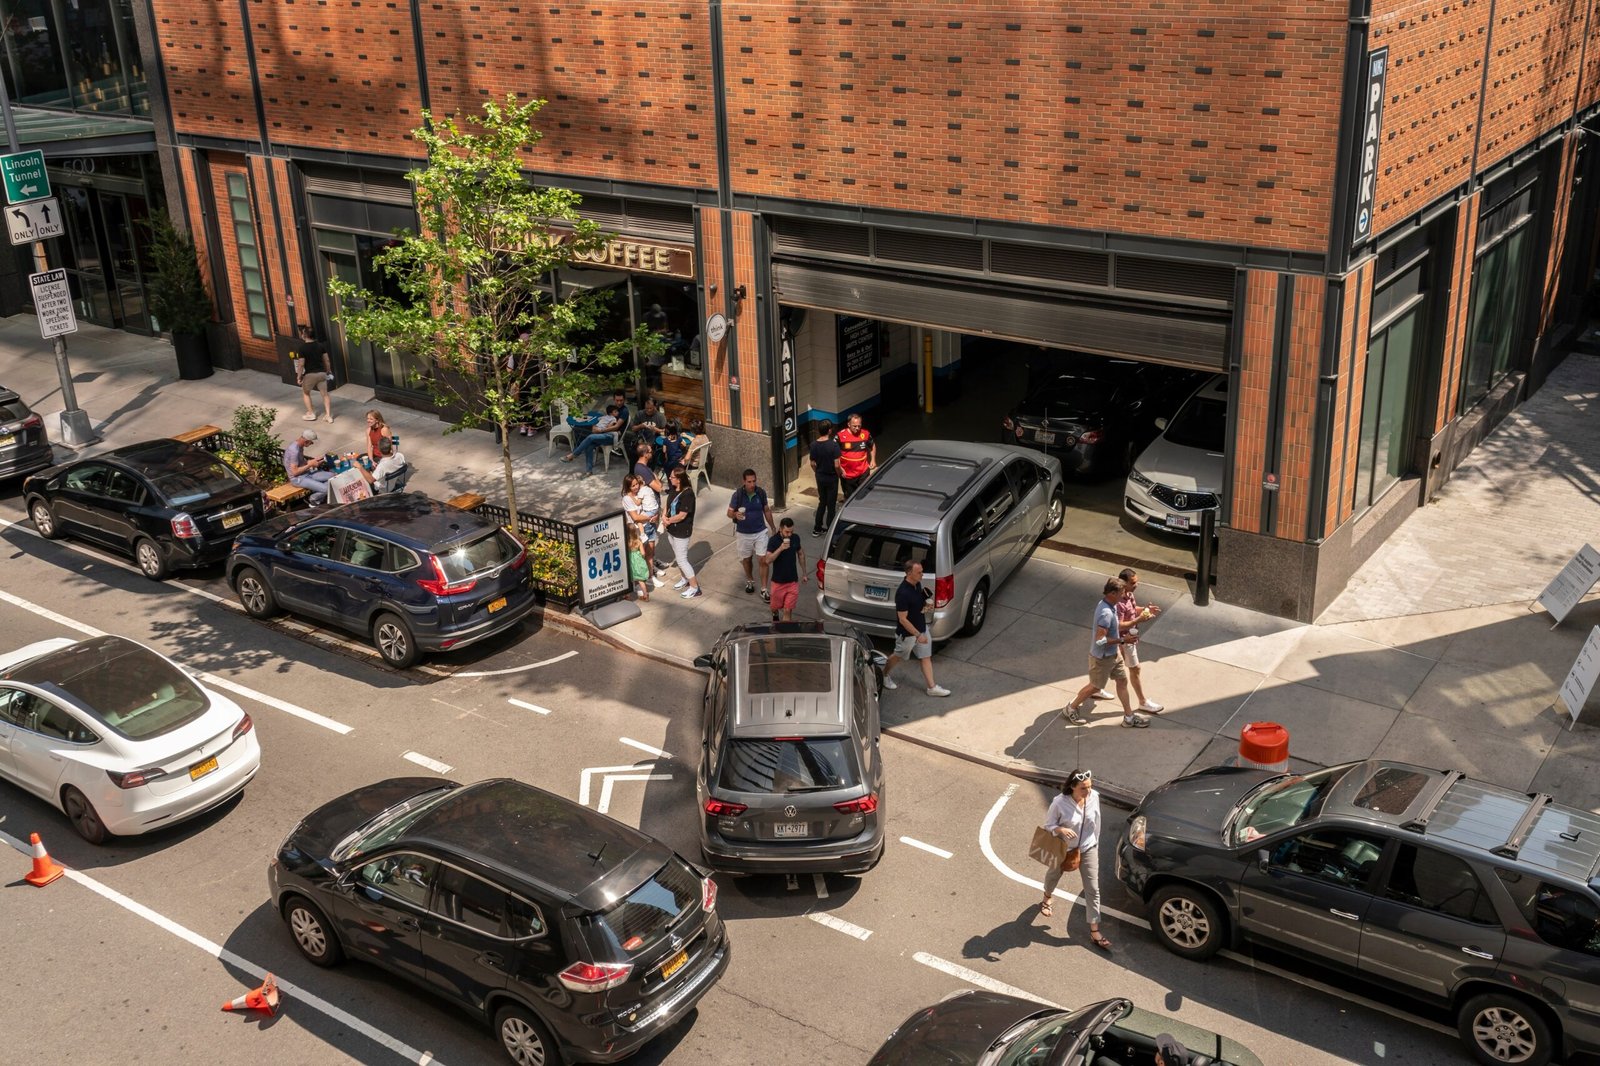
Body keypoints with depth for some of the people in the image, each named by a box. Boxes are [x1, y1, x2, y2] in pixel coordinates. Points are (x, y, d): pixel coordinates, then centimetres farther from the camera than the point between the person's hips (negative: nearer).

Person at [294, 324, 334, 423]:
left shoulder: (301, 348, -15)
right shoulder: (320, 345, -2)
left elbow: (301, 364, -15)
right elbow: (327, 360, 4)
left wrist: (299, 376, -5)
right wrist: (328, 371, 18)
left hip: (310, 374, -4)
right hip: (321, 373, 4)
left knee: (305, 393, 20)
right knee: (325, 394, 13)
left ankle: (311, 414, 22)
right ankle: (328, 415, 11)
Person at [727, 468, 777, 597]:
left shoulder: (761, 493, -8)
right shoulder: (738, 494, -15)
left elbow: (766, 510, 7)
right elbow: (729, 512, -8)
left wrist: (773, 527, 12)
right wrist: (736, 515, -32)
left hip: (760, 532, 1)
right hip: (743, 533, -1)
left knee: (764, 561, -5)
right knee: (746, 559, 18)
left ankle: (764, 590, 4)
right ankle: (750, 581, 45)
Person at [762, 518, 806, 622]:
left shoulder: (795, 538, -6)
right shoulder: (773, 540, -17)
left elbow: (800, 554, 11)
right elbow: (767, 560, -25)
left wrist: (804, 573, 14)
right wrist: (780, 548, -35)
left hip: (793, 581, 1)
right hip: (778, 581, -1)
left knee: (788, 610, 0)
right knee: (775, 606, 18)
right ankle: (775, 614, 53)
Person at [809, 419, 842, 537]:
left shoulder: (814, 445, -7)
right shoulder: (833, 445, -22)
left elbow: (813, 463, 1)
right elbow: (836, 465, -22)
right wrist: (838, 474, -2)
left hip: (820, 478, 5)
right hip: (831, 478, -5)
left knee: (822, 502, 20)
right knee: (831, 505, 8)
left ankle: (817, 529, 24)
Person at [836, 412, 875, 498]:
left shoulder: (865, 434, -5)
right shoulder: (841, 436, -15)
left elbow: (872, 446, 15)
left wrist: (873, 460, 4)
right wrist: (839, 468, -12)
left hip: (863, 472, 2)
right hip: (847, 474, -2)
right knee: (849, 497, 14)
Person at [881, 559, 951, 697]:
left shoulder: (918, 585, -6)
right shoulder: (903, 593, -32)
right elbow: (902, 619, -28)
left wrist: (926, 605, -7)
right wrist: (918, 635, -25)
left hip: (922, 628, 7)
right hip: (907, 633, -7)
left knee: (926, 657, 11)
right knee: (898, 656, 16)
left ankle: (932, 687, 20)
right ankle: (884, 675, 42)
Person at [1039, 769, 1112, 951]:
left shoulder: (1094, 797, -19)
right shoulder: (1060, 803, -30)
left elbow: (1096, 822, -2)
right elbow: (1048, 825, -17)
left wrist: (1095, 844, 8)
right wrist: (1061, 830, -37)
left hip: (1088, 849, 2)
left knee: (1093, 889, 4)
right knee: (1054, 875, 27)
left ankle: (1094, 931, 16)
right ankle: (1046, 899, 60)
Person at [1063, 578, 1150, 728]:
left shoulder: (1109, 605, -3)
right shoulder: (1106, 613, -34)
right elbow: (1100, 640, -34)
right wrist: (1122, 640, -29)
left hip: (1113, 654, 9)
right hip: (1102, 657, -9)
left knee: (1122, 680, 16)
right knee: (1095, 686, 11)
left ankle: (1129, 717, 28)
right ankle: (1071, 708, 33)